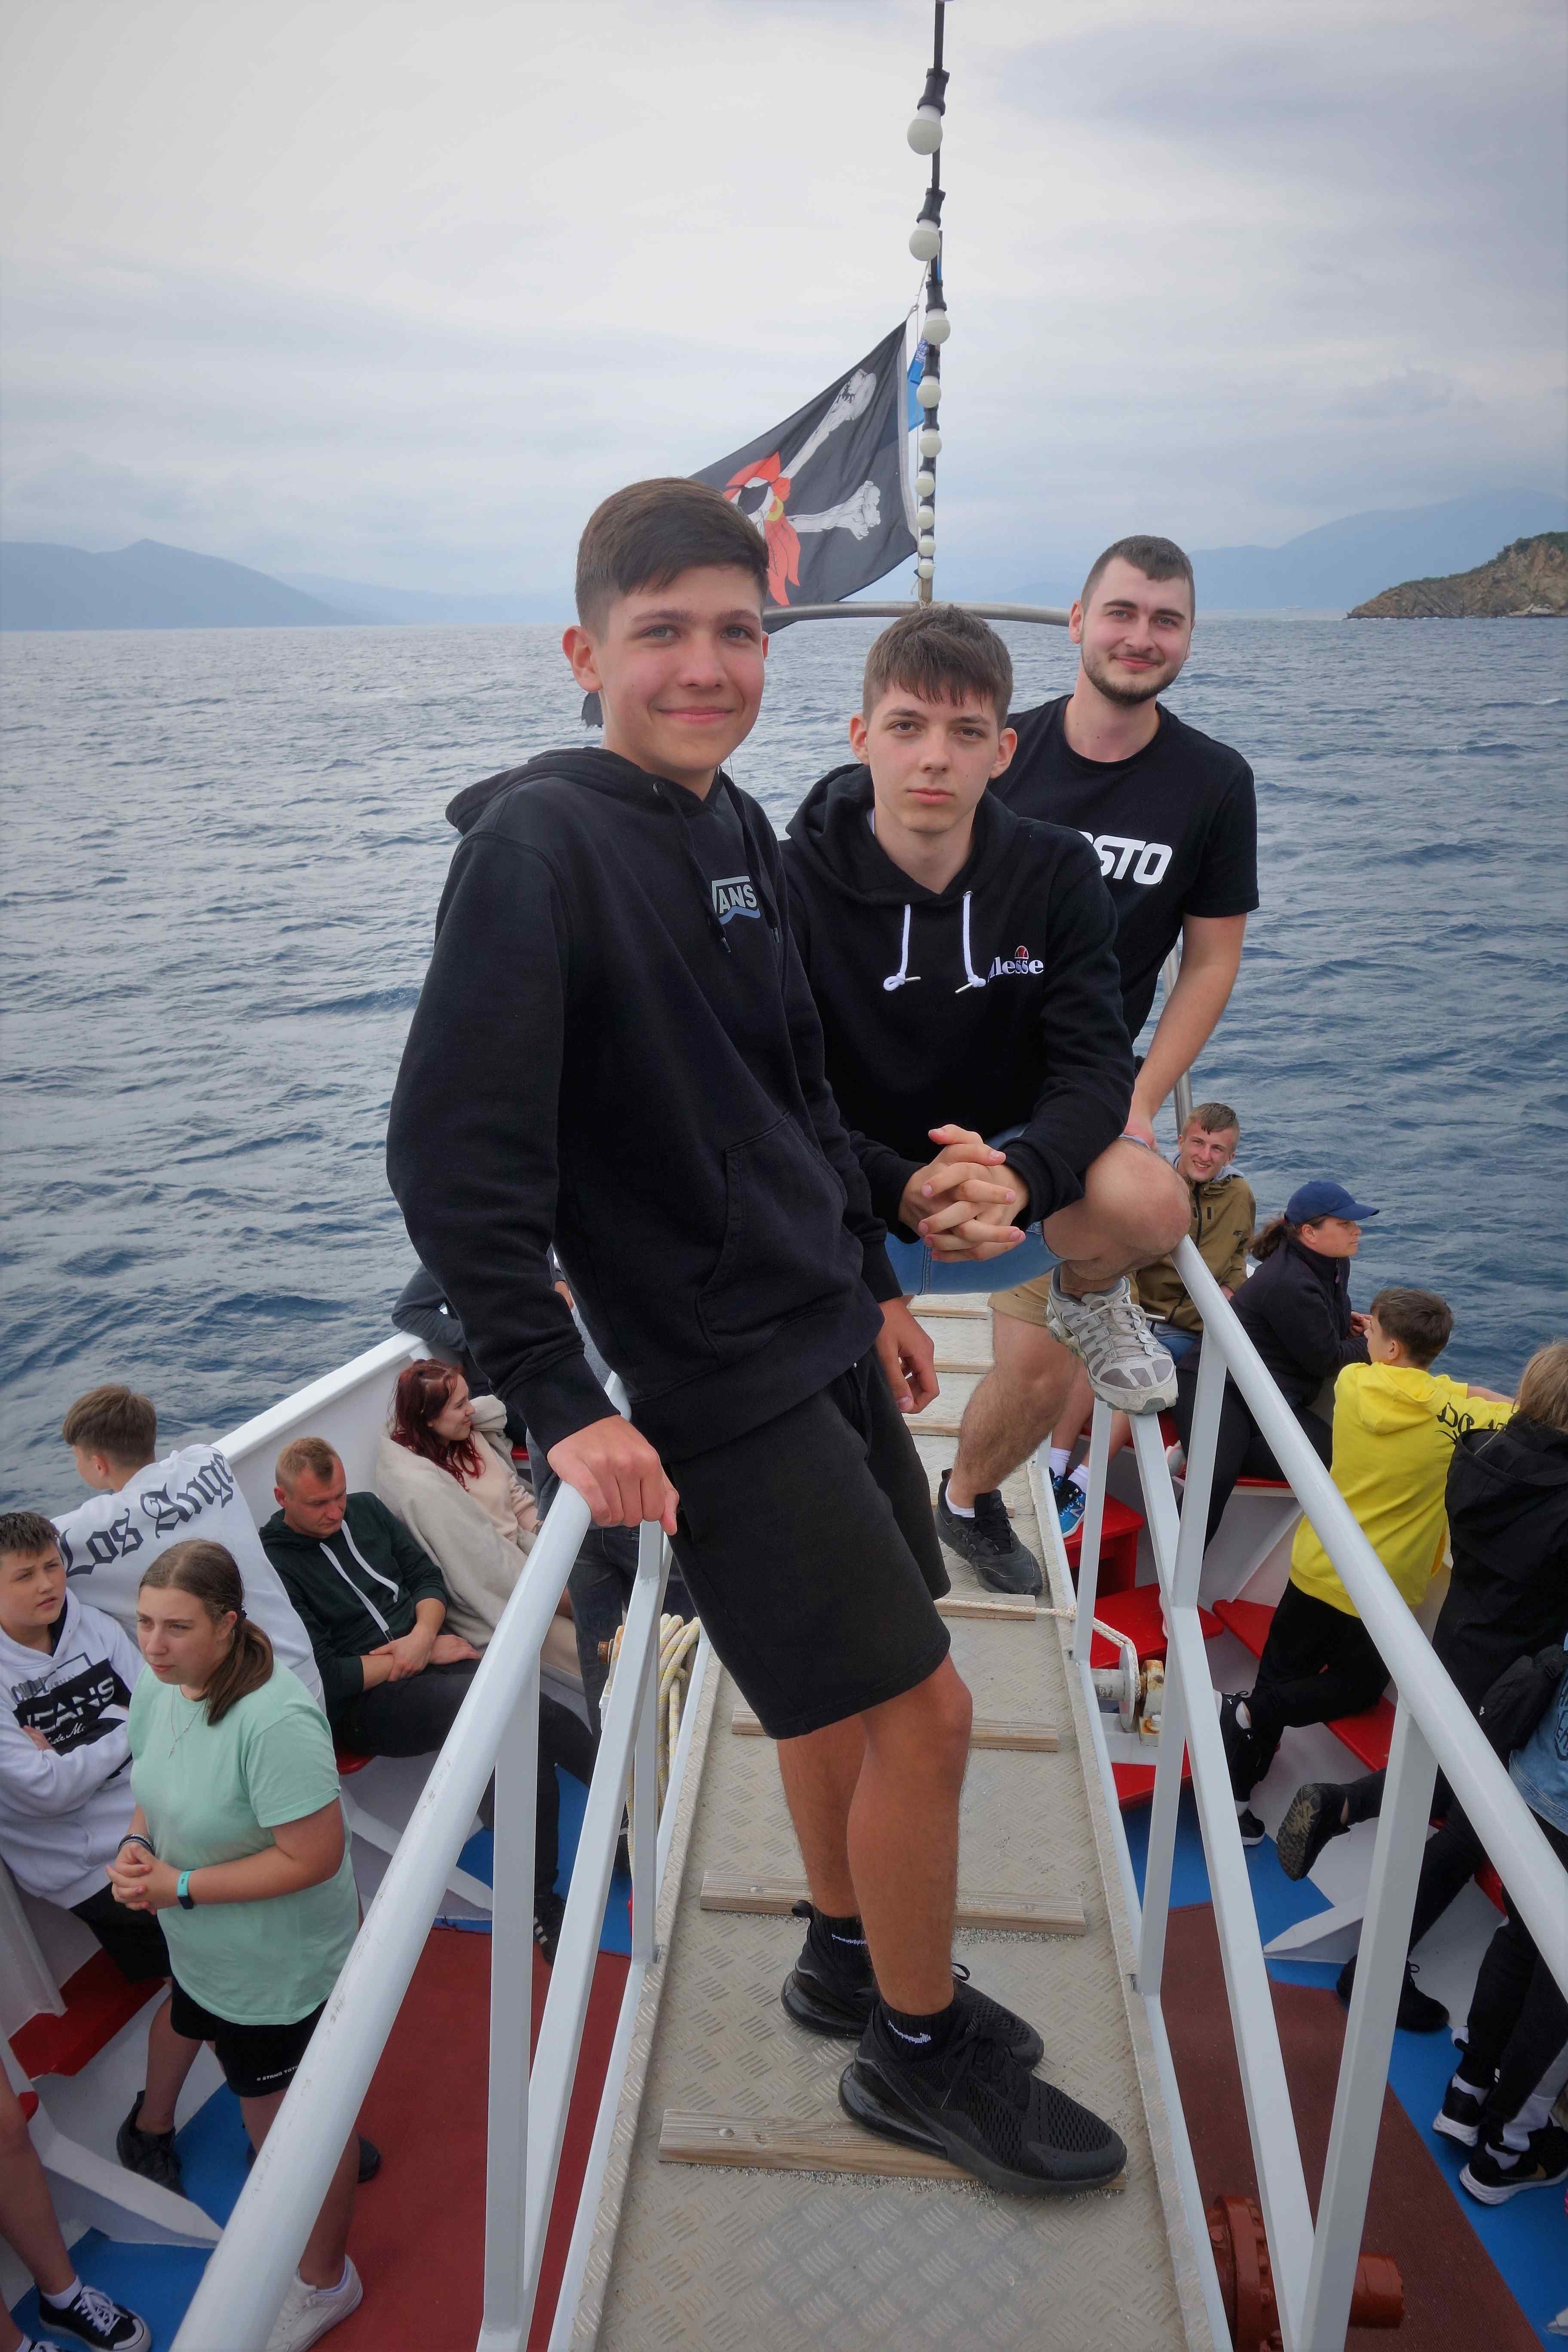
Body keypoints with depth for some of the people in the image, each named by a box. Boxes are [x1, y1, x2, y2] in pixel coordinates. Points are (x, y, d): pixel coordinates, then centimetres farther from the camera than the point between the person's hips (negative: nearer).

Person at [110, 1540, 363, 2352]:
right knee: (260, 2109, 30)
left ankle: (323, 2283, 43)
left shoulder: (275, 1721, -36)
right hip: (204, 1958, 8)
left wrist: (180, 1887, -25)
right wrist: (136, 1848, -11)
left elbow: (312, 1857, -31)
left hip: (281, 1973, -8)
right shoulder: (158, 1688, -9)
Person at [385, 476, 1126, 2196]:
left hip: (823, 1334, 8)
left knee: (837, 1695, 19)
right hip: (716, 1379, -8)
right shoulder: (538, 843, -17)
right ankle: (922, 2051, 24)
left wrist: (874, 1279, 19)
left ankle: (849, 1957, 42)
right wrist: (561, 1407, -22)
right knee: (921, 1710, 0)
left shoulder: (738, 829, 9)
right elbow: (451, 1153, -21)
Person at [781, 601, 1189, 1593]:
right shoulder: (795, 885, -14)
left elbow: (1095, 1062, -15)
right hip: (852, 1203, 0)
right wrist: (906, 1194, -38)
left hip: (1012, 1173, 1)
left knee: (1151, 1203, -31)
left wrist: (1018, 1179, -38)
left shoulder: (1057, 872, -7)